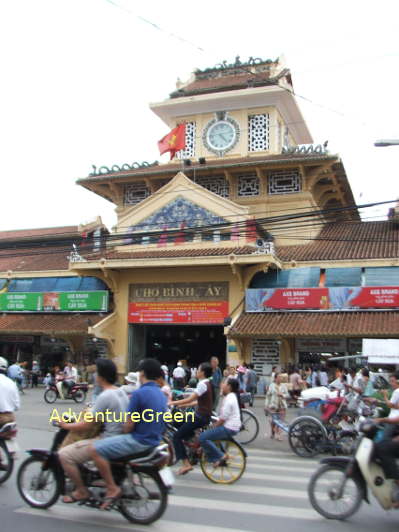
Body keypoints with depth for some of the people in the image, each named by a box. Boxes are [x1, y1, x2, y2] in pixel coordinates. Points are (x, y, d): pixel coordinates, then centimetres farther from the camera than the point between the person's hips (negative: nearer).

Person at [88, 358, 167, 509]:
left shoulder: (139, 393, -18)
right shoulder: (161, 394, 9)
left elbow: (129, 425, -16)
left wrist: (124, 433, 4)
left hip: (139, 440, -10)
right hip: (154, 439, 10)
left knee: (96, 449, -11)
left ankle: (112, 488, -7)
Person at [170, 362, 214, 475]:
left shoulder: (202, 384, -17)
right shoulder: (207, 383, 12)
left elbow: (190, 399, -24)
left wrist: (173, 403, -18)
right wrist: (181, 404, 15)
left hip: (200, 417, -10)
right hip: (203, 415, 10)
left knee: (177, 436, -6)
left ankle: (186, 464, -7)